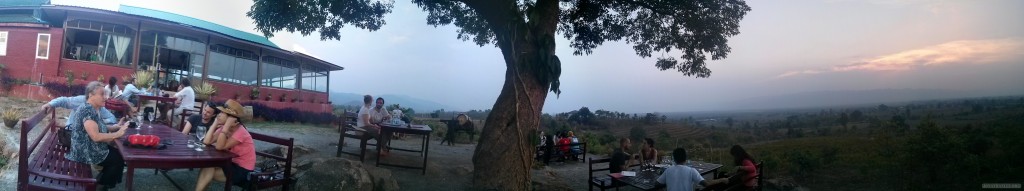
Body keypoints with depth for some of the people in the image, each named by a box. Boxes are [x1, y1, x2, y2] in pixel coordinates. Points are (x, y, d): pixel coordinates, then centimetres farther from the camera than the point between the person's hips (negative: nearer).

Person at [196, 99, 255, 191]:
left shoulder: (240, 132, -22)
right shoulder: (224, 128, 2)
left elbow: (219, 147, -30)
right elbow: (206, 142, -9)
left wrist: (226, 126, -31)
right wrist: (216, 123, -7)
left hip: (243, 170, -7)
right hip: (232, 163, 7)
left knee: (208, 171, -15)